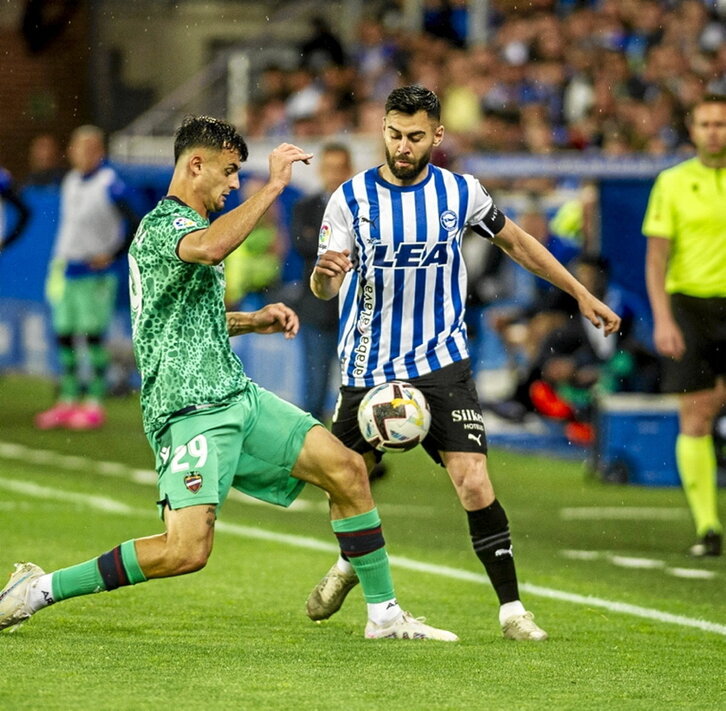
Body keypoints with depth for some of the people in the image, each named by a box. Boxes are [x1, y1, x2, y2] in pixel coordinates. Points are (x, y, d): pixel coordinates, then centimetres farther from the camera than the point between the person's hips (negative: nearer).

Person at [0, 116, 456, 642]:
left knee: (346, 469, 2)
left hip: (238, 397, 10)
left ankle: (385, 614, 11)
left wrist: (253, 321, 20)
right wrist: (273, 186, -30)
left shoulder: (189, 225, 22)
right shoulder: (163, 224, -12)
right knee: (187, 549, -20)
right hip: (190, 409, -10)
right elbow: (211, 249, -37)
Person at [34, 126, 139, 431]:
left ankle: (94, 404, 1)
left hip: (95, 275, -8)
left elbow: (135, 226, -13)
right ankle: (68, 400, 17)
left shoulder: (110, 185, -12)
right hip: (66, 273, 8)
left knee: (93, 337, -4)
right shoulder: (70, 182, 12)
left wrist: (112, 256, -15)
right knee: (64, 335, 9)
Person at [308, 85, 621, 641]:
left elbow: (516, 242, 15)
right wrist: (324, 273, -33)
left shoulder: (461, 193, -2)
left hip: (441, 365, -1)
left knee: (473, 479, -15)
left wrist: (581, 294, 17)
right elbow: (326, 291, -8)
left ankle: (511, 607, -8)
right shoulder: (352, 198, -6)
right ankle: (350, 563, 43)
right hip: (369, 368, 1)